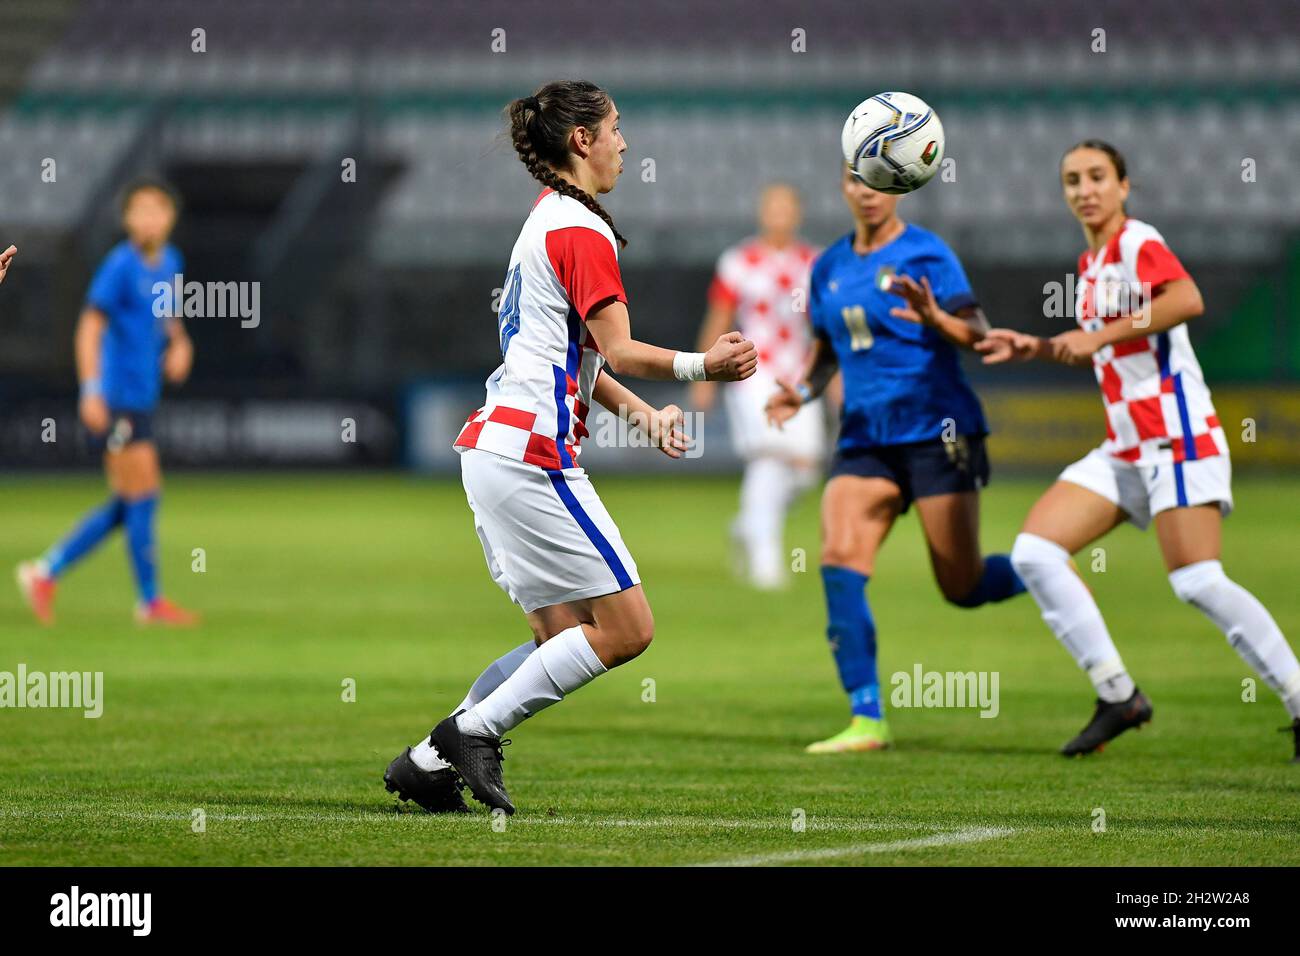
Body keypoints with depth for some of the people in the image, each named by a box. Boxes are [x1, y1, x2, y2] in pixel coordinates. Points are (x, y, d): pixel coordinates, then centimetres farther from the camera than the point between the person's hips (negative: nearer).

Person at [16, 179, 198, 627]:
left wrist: (180, 345, 7)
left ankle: (46, 571, 17)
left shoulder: (169, 261, 11)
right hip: (116, 400, -8)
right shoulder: (121, 265, -13)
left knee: (127, 505, 9)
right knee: (144, 494, -5)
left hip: (141, 400, 8)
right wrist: (92, 390, -23)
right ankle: (150, 601, 3)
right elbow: (90, 326, -16)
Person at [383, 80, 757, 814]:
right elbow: (617, 351, -16)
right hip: (531, 452, -10)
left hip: (493, 448, 10)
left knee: (564, 639, 10)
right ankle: (469, 732, -7)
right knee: (626, 627, -8)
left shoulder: (549, 222, 22)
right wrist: (702, 367, -22)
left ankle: (430, 761, 5)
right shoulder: (580, 230, -10)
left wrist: (645, 414, 18)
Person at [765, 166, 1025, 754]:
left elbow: (979, 334, -12)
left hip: (937, 432, -5)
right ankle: (866, 720, -13)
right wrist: (803, 391, 4)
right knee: (838, 559, -16)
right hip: (864, 436, 5)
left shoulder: (925, 255, -5)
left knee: (962, 587, -4)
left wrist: (935, 318, -32)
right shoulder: (830, 267, 12)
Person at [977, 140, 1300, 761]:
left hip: (1176, 437, -9)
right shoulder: (1091, 264, 17)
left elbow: (1187, 299, -29)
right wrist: (1036, 348, 18)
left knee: (1197, 582, -17)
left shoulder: (1137, 243, -9)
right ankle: (1118, 696, 0)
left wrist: (1098, 334, -24)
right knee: (1034, 553, -3)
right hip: (1125, 448, 9)